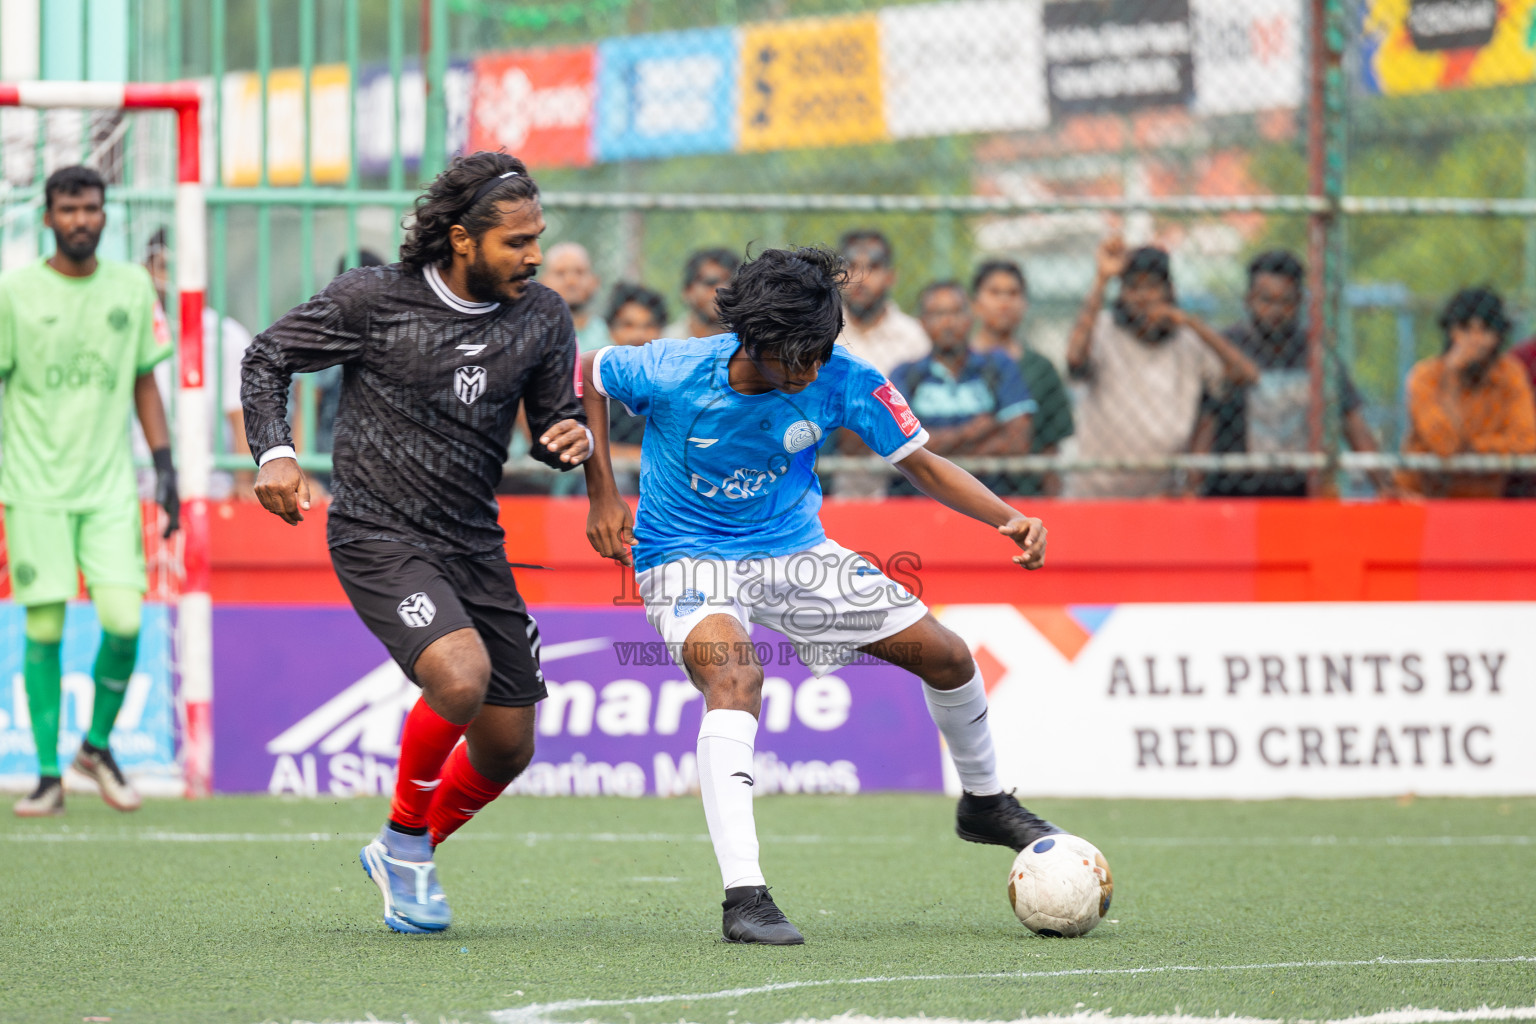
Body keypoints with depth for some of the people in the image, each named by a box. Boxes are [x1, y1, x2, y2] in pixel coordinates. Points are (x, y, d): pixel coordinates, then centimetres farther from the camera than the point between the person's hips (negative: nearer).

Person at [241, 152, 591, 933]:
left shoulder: (543, 319, 1)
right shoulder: (374, 300, -10)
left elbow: (553, 417, 12)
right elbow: (267, 356, 2)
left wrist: (572, 438, -12)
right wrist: (274, 452, -13)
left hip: (474, 546, 6)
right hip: (378, 538, -6)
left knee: (507, 746, 6)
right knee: (460, 674, -30)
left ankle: (405, 860, 34)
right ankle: (405, 836, -4)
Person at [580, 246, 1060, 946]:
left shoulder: (842, 381, -18)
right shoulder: (674, 373, -26)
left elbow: (921, 464, -7)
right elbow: (587, 375, -5)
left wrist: (1009, 518, -23)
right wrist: (602, 496, -8)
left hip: (793, 548, 5)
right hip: (689, 558, -4)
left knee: (945, 655, 5)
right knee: (737, 679, -35)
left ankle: (983, 802, 37)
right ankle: (743, 898, -39)